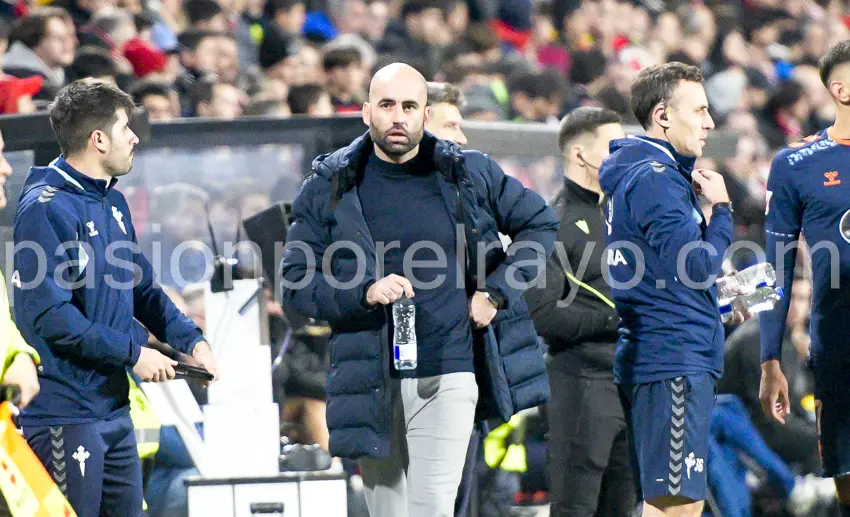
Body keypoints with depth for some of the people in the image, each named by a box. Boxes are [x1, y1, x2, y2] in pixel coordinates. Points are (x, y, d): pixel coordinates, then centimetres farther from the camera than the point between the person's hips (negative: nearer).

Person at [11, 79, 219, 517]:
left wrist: (191, 339, 5)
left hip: (115, 410, 9)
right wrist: (132, 352, -17)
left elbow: (142, 289, 21)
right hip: (66, 413, -9)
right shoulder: (47, 209, -15)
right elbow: (49, 314, -21)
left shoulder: (113, 204, 14)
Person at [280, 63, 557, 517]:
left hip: (449, 377, -1)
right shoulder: (330, 189, 3)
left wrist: (496, 292, 3)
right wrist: (365, 291, -17)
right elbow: (295, 285, 0)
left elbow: (540, 223, 17)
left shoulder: (470, 174, 5)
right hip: (373, 384, 1)